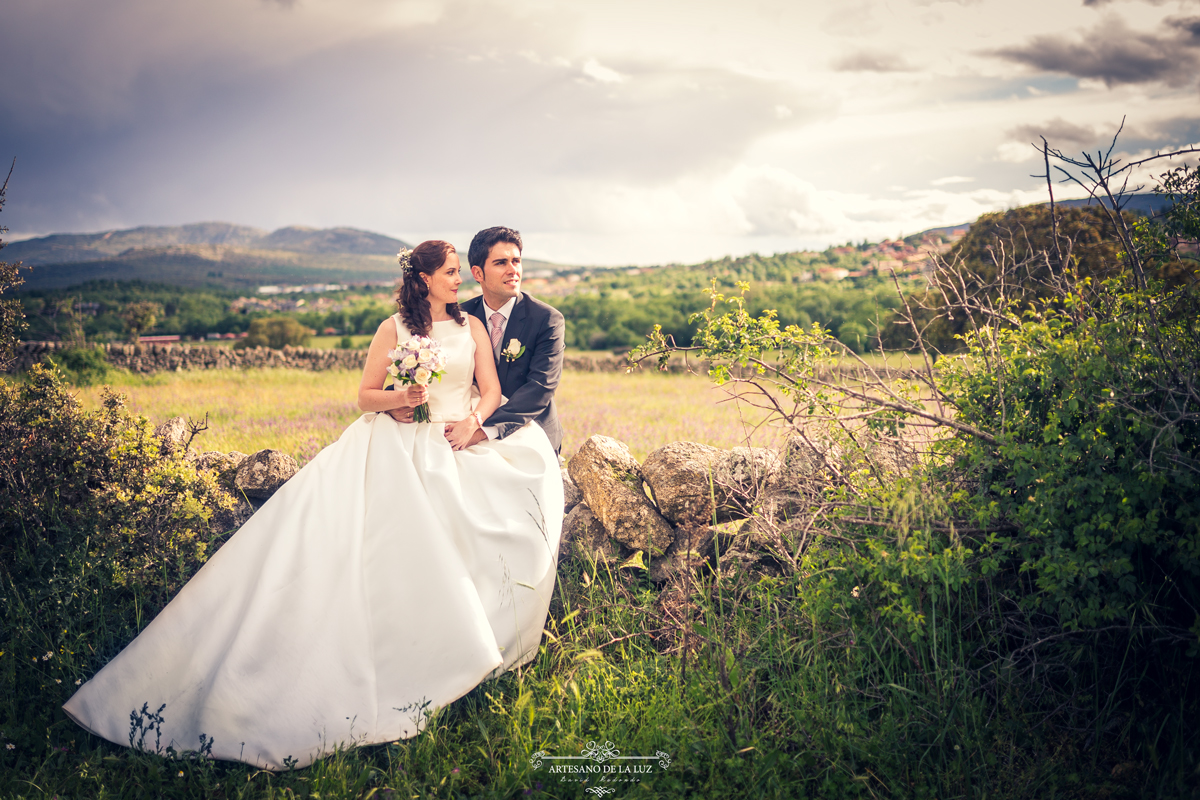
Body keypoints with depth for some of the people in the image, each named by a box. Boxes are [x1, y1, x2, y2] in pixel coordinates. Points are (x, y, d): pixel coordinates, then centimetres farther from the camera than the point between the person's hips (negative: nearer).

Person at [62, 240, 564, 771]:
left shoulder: (472, 327, 12)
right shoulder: (393, 329, 5)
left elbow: (491, 390, 8)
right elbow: (365, 396, 7)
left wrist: (473, 421, -13)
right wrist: (399, 399, -14)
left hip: (456, 450, 2)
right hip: (396, 449, -2)